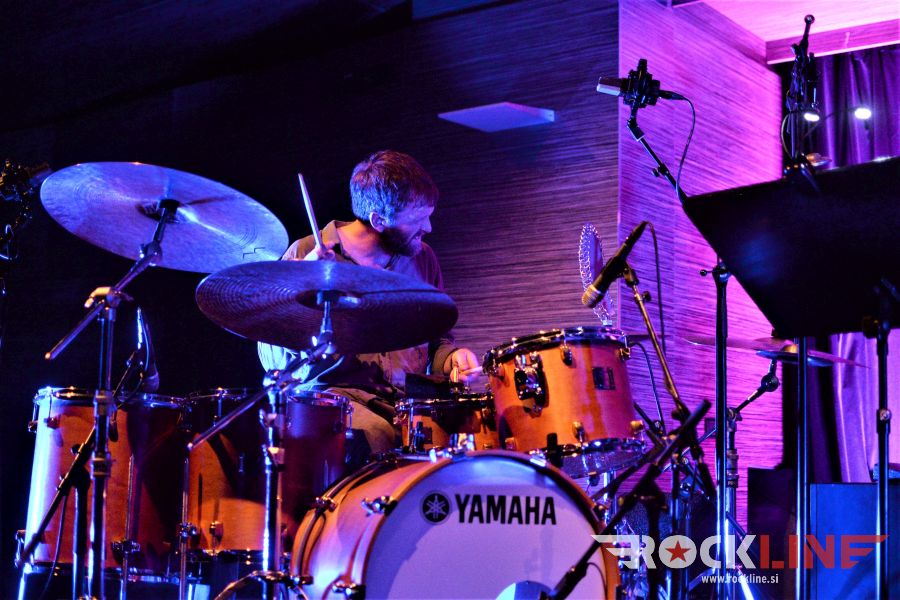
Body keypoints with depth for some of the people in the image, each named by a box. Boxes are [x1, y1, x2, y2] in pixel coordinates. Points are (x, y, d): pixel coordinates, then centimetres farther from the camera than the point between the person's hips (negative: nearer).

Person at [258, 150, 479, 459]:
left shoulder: (422, 257, 13)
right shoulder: (306, 254, -2)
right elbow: (272, 358, -4)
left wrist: (450, 358, 0)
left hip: (409, 399, 5)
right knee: (374, 435, -37)